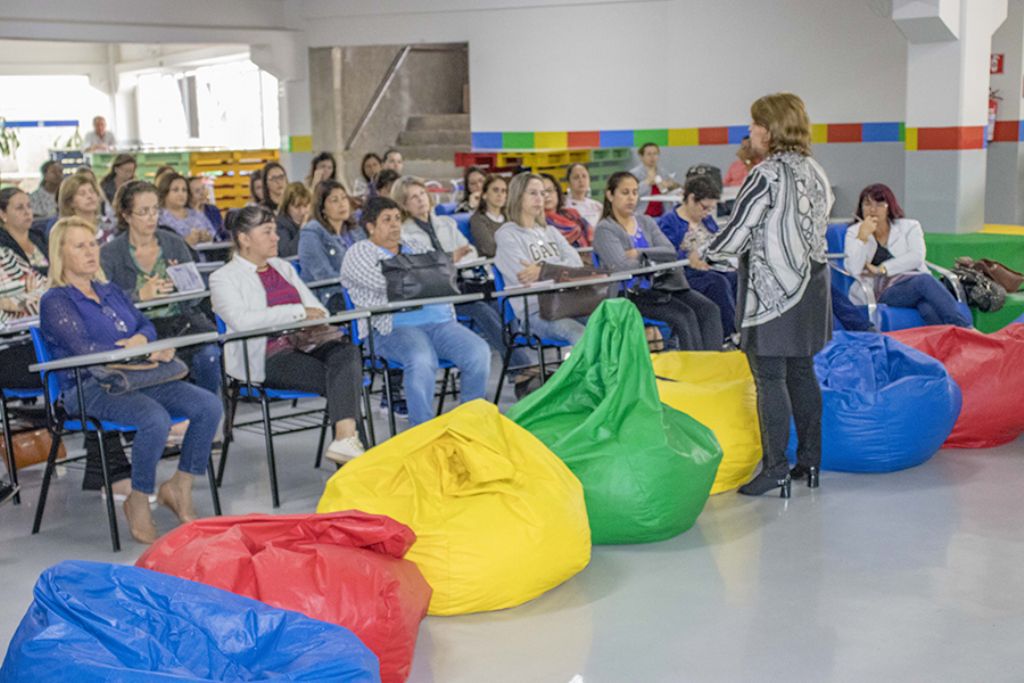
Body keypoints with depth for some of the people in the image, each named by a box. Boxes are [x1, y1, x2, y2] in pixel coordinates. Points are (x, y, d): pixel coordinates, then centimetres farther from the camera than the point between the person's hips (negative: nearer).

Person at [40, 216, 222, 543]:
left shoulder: (111, 291, 22)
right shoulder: (55, 301, -2)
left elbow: (146, 325, 14)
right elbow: (82, 349, -15)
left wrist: (140, 339, -12)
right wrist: (145, 354, -17)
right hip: (89, 388, -7)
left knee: (209, 406, -13)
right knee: (155, 418, -35)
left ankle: (179, 487, 1)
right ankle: (138, 502, -14)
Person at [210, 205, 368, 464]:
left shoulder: (283, 267, 25)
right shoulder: (224, 278, 3)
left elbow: (315, 306, 20)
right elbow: (240, 320, -16)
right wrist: (298, 311, -17)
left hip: (304, 344, 6)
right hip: (264, 357, -6)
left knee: (348, 352, -29)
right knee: (343, 381, -26)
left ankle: (345, 439, -40)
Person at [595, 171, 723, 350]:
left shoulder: (646, 222, 17)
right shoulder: (604, 230, -2)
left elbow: (670, 251, 3)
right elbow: (622, 266, -17)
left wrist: (640, 252, -12)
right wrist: (654, 261, -5)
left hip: (659, 286, 7)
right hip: (632, 293, -6)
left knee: (709, 309, -14)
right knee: (684, 315, -27)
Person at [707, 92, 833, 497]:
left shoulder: (766, 175, -15)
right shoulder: (815, 172, 9)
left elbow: (736, 235, -13)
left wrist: (707, 254, 5)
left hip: (773, 289, -8)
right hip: (811, 280, 8)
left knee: (769, 377, -4)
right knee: (802, 371, 14)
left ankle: (775, 467, -2)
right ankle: (809, 459, 21)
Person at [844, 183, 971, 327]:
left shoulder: (909, 226, 16)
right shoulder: (854, 232, 12)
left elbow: (917, 257, -4)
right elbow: (854, 269, -5)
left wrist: (882, 269, -11)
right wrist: (863, 237, -13)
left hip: (913, 281, 2)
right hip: (883, 291, -2)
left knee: (928, 307, -36)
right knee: (924, 280, -33)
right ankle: (966, 330, -41)